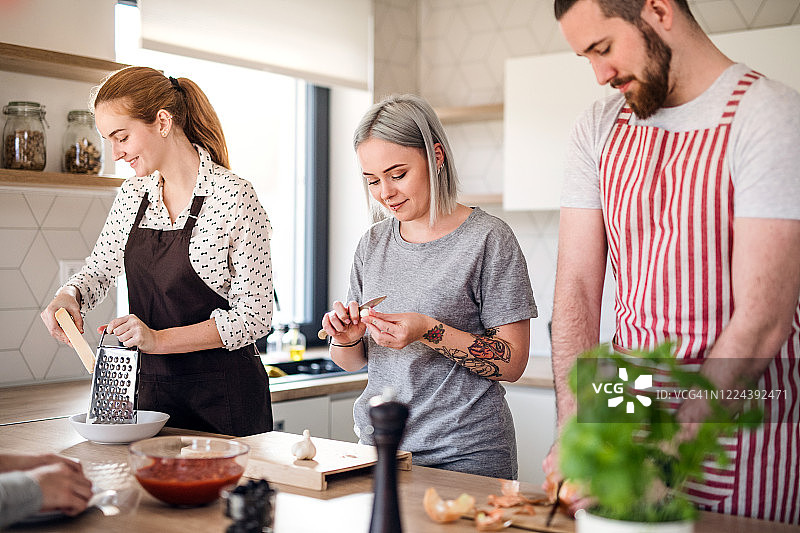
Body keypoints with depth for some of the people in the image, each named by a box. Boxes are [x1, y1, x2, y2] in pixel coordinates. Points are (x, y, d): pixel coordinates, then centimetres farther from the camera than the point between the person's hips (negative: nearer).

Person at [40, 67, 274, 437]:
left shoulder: (235, 197, -15)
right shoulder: (132, 195, 5)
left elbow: (254, 316, -15)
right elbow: (100, 270, 17)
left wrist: (159, 339, -22)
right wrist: (69, 295, -5)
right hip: (152, 390, 6)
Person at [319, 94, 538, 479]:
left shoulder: (488, 239, -9)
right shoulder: (373, 243, 7)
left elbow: (512, 363, -12)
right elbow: (352, 362, 13)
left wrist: (430, 332, -24)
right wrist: (346, 338, -9)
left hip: (466, 457, -4)